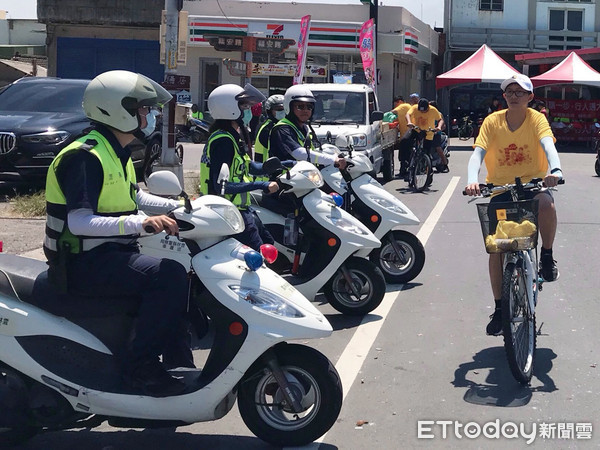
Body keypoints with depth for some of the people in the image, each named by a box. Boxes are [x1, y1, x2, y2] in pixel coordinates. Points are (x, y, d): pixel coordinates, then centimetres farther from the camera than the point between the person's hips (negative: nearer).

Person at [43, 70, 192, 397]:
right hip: (85, 263, -11)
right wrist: (140, 223, -38)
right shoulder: (84, 156, -19)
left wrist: (179, 206, 18)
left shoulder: (117, 153, 13)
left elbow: (132, 197, 29)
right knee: (168, 275, -26)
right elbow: (79, 221, -29)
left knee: (179, 275, 14)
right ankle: (140, 367, -18)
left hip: (112, 253, 11)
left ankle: (178, 362, 15)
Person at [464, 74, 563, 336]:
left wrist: (555, 169, -46)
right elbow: (478, 153, -15)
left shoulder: (536, 119, -8)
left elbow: (548, 145, -25)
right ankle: (499, 308, 11)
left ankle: (547, 256, -10)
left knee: (546, 204, -38)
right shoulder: (492, 121, -5)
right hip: (501, 188, 1)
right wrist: (472, 180, -35)